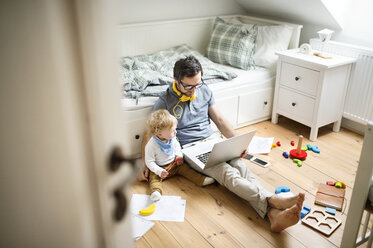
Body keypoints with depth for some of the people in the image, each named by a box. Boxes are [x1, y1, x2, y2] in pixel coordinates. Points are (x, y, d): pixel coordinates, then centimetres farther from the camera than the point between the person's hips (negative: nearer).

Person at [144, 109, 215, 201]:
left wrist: (179, 156, -3)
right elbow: (149, 162, -19)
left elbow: (177, 146, 14)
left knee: (185, 168, -13)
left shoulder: (172, 138, -7)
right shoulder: (151, 145, -25)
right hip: (161, 168, -4)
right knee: (154, 177, -26)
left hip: (174, 164, 4)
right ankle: (156, 191, -48)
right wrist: (159, 171, -29)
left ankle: (202, 180, -21)